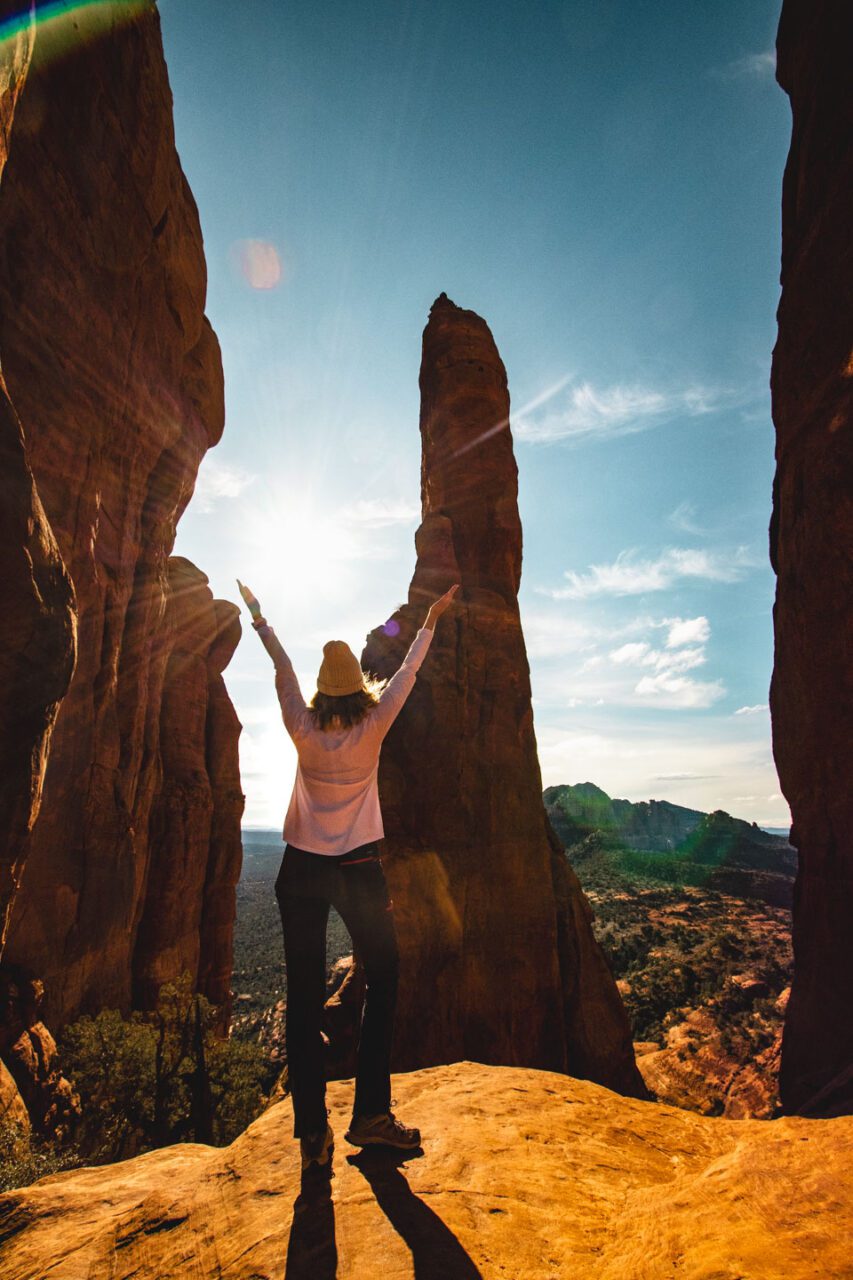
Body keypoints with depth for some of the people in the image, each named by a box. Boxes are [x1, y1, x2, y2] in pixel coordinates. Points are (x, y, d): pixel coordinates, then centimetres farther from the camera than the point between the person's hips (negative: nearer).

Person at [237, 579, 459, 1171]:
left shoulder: (305, 731, -5)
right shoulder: (373, 728, -7)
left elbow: (284, 670, 8)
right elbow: (407, 671, 3)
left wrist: (261, 620, 24)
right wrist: (431, 620, 17)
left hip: (302, 870, 2)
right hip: (359, 868, -1)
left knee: (305, 996, 7)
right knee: (383, 979, 13)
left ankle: (313, 1130, 12)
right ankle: (371, 1114, 15)